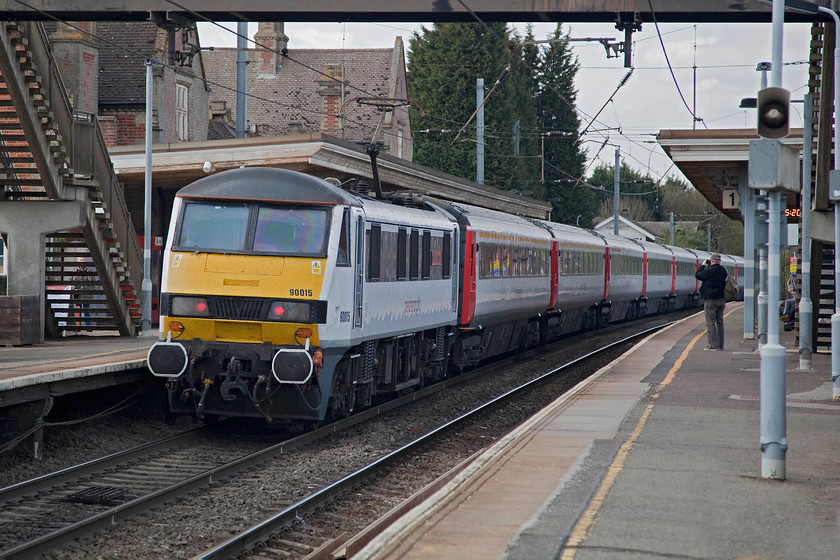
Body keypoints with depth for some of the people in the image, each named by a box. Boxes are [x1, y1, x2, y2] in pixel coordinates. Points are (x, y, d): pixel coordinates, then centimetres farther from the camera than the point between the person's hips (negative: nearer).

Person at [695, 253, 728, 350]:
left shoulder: (709, 270, -15)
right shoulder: (723, 270, 7)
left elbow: (697, 275, -3)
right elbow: (726, 284, 13)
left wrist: (702, 266, 10)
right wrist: (725, 301, 19)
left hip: (710, 300, -7)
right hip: (721, 300, 7)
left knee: (710, 323, -4)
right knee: (719, 322, 12)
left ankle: (714, 345, -9)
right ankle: (720, 345, 14)